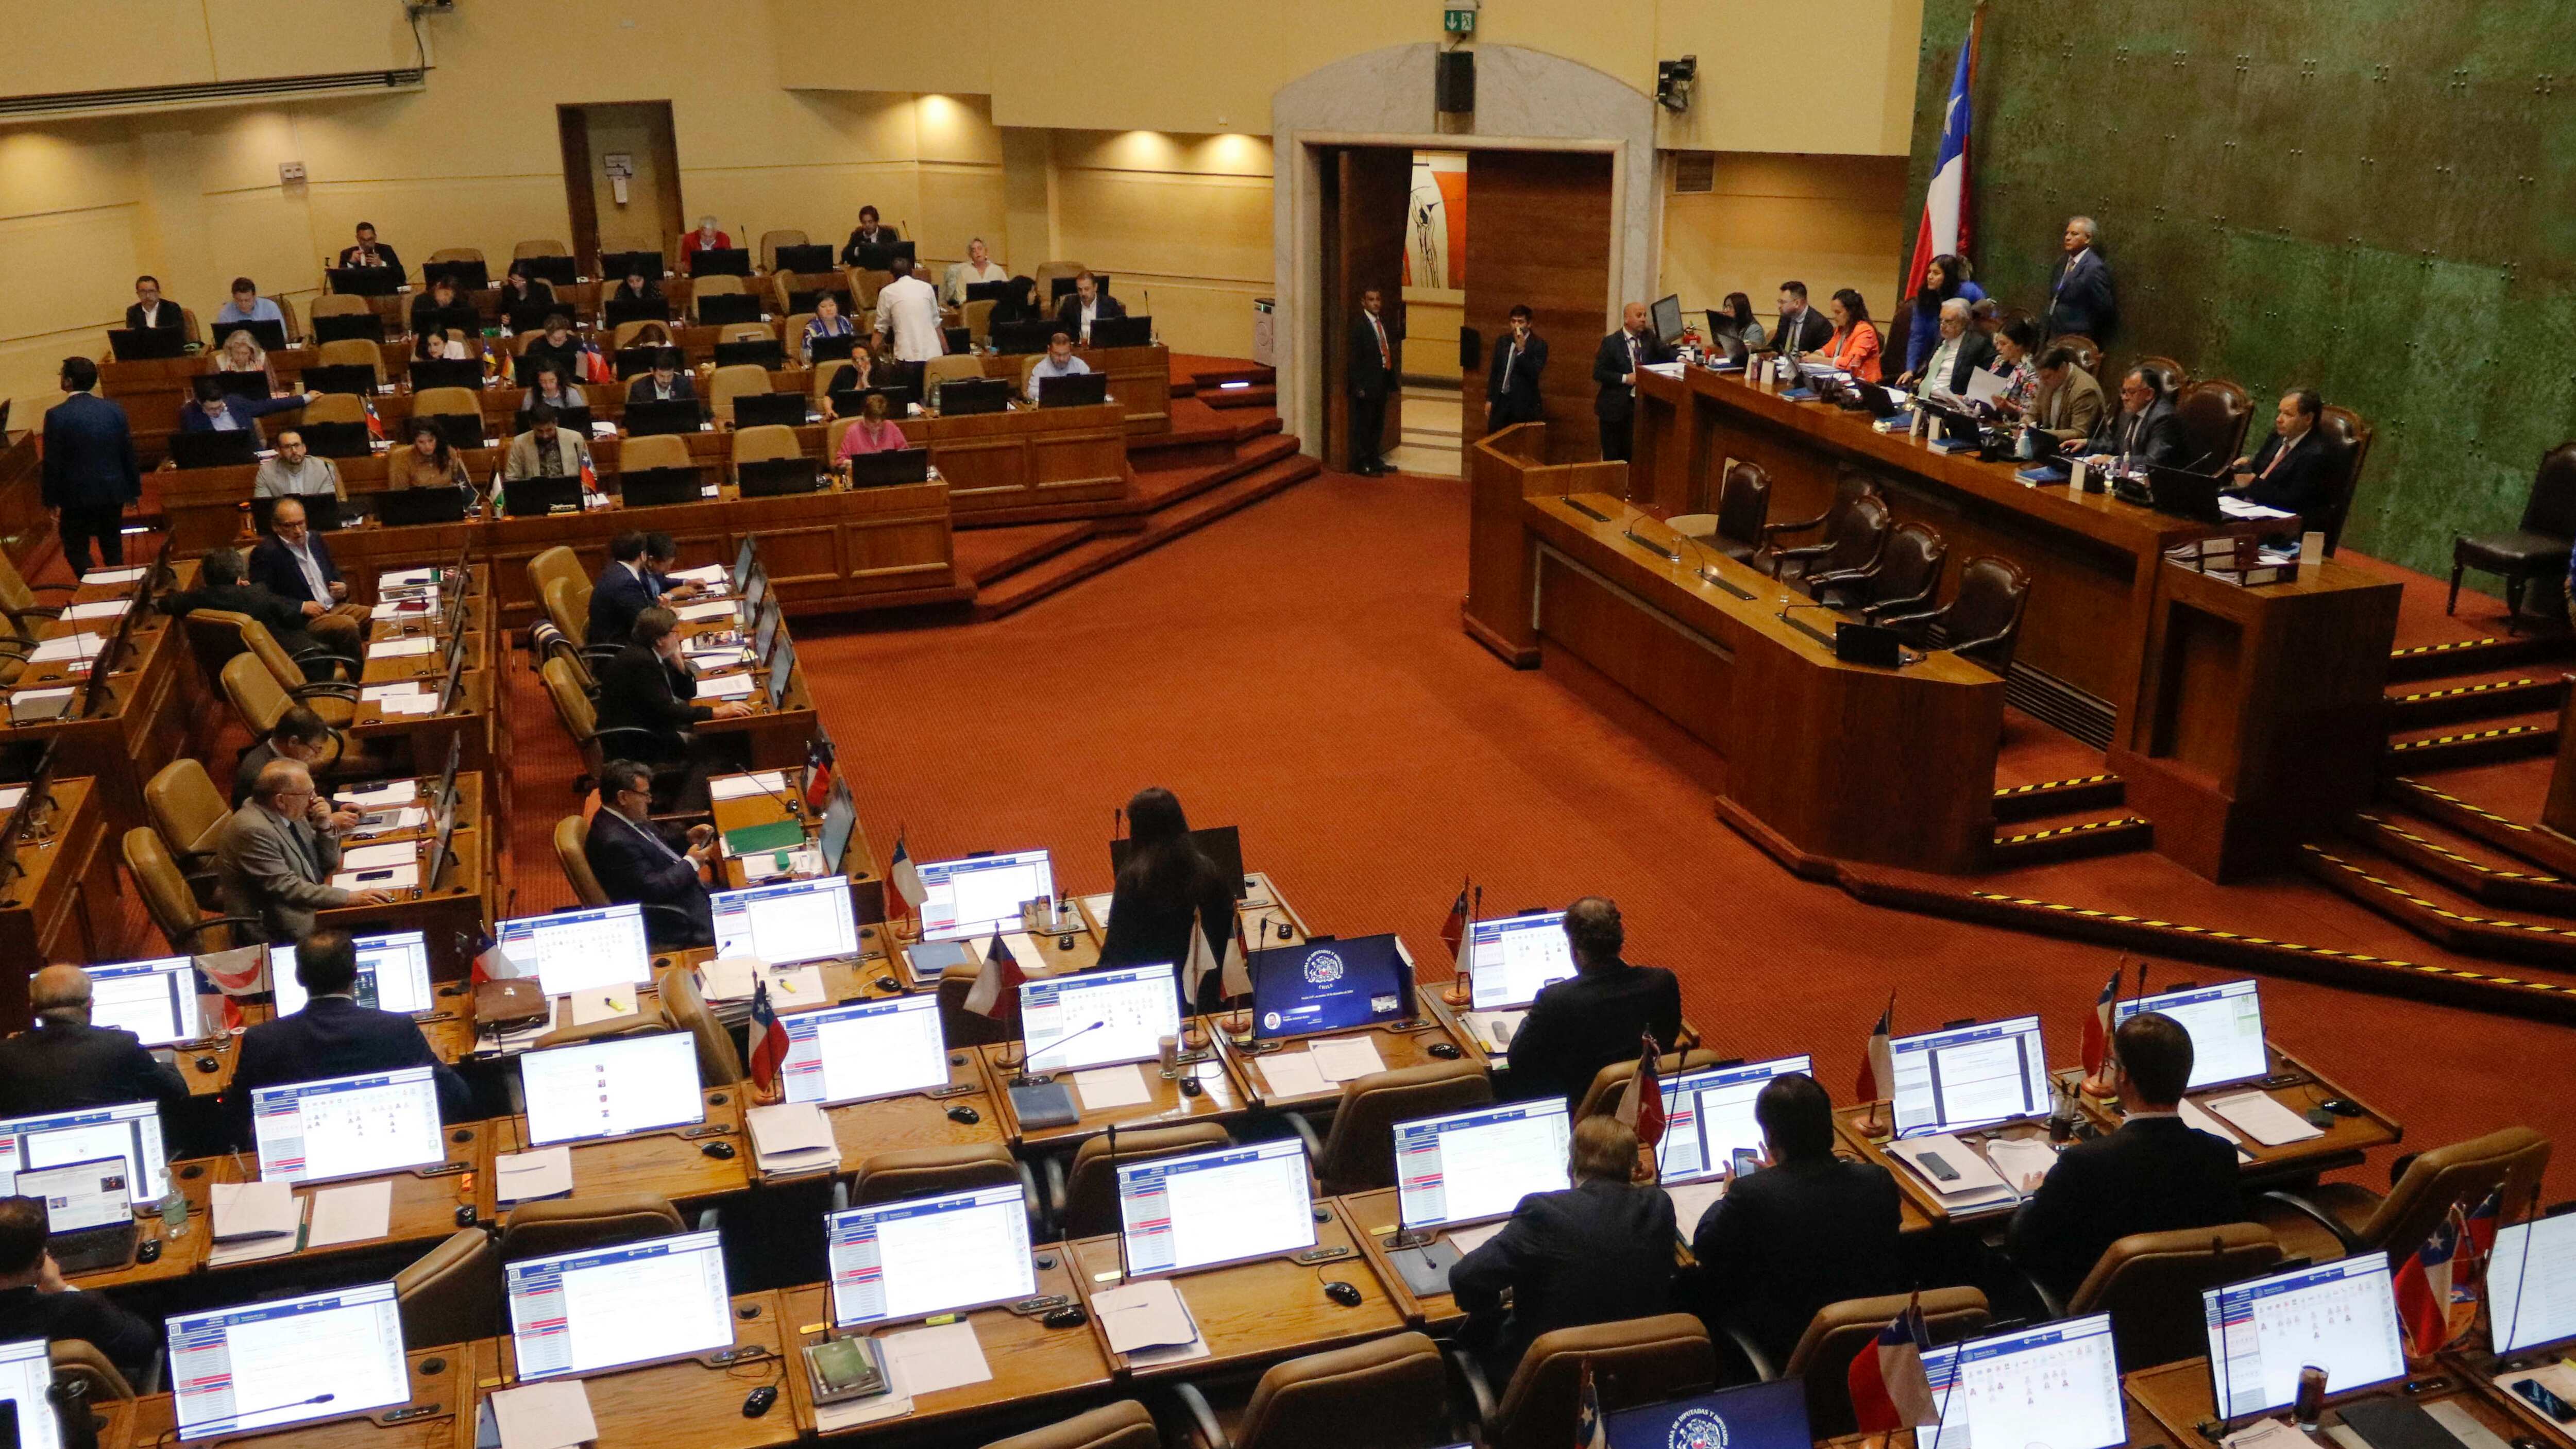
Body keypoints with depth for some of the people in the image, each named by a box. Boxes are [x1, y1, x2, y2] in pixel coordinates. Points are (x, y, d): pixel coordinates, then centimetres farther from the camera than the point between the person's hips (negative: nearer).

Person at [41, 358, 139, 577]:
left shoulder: (56, 416, -13)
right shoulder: (114, 410, -3)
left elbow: (52, 463, -10)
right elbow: (129, 454, 2)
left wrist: (51, 499, -1)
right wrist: (134, 489, 12)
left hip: (77, 495, -4)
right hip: (113, 491, 4)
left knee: (76, 550, 8)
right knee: (113, 548, 15)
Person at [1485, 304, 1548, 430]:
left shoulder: (1539, 345, -5)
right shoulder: (1503, 342, 10)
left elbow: (1535, 373, -15)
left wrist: (1521, 351, -24)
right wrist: (1489, 399, 11)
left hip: (1523, 404, -4)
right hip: (1501, 400, 4)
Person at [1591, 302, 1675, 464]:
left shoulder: (1649, 336, 6)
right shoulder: (1611, 342, -6)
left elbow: (1664, 352, -8)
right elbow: (1598, 373, -9)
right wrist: (1624, 378, -17)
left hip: (1640, 404, 3)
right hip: (1616, 406, -3)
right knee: (1612, 456, 4)